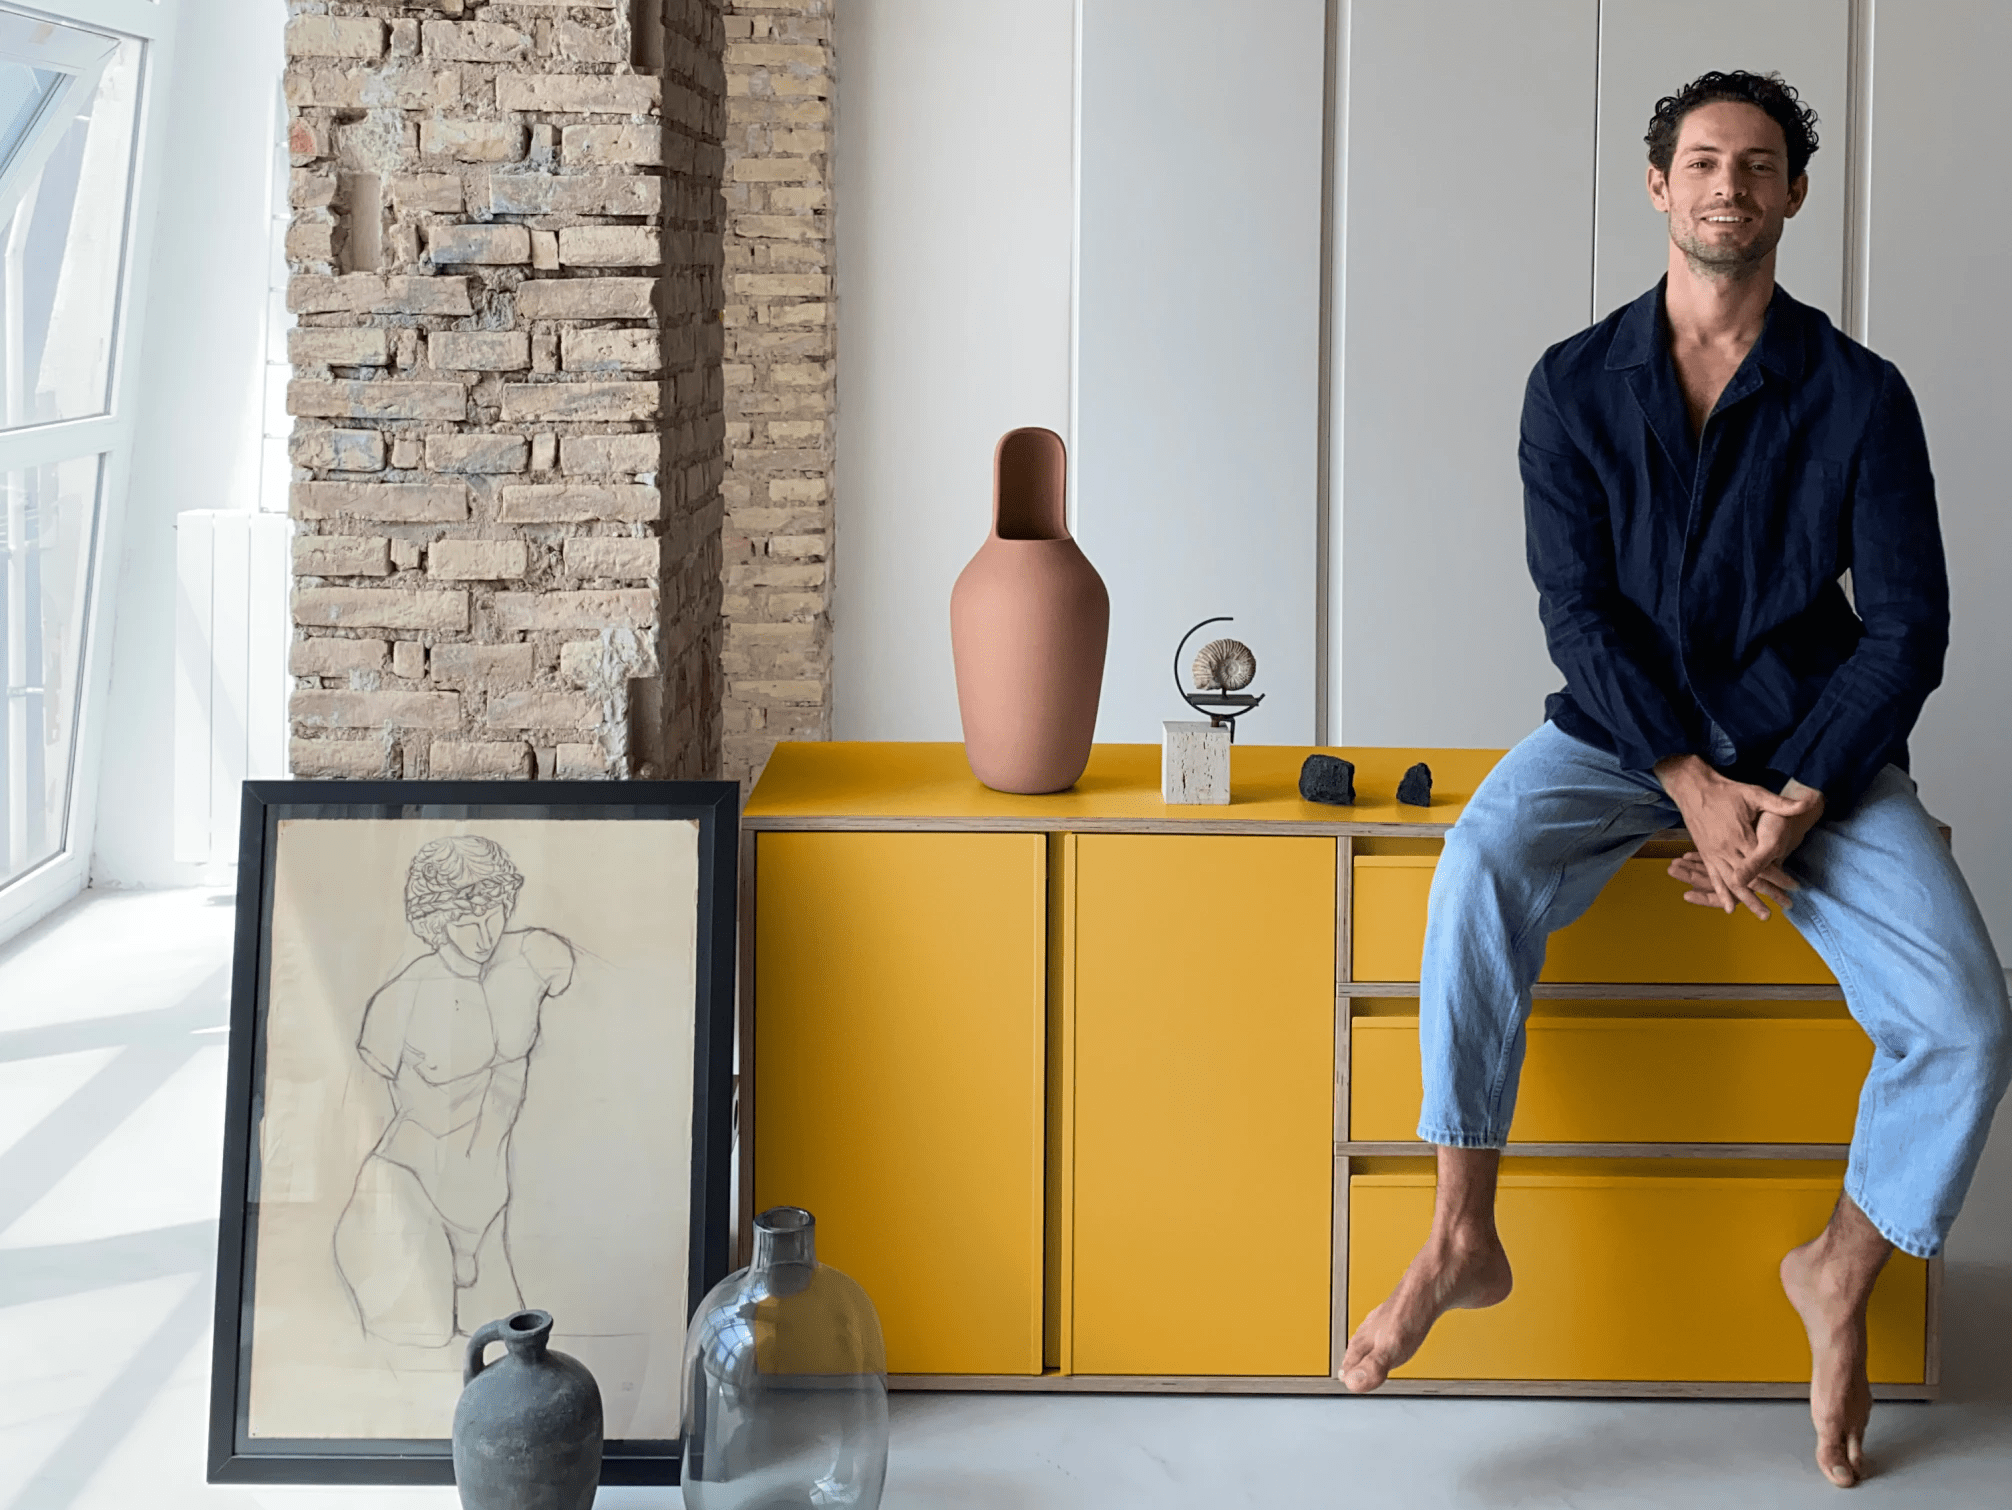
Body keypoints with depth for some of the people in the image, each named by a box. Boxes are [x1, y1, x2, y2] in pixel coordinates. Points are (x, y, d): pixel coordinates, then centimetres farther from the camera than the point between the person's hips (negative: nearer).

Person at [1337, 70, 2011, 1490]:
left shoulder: (1858, 396, -2)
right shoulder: (1577, 384, 0)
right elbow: (1578, 607, -6)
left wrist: (1798, 800, -17)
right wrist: (1694, 787, -18)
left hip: (1811, 745, 0)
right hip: (1624, 730, 0)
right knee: (1481, 869, -32)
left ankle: (1842, 1273, 7)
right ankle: (1463, 1240, -22)